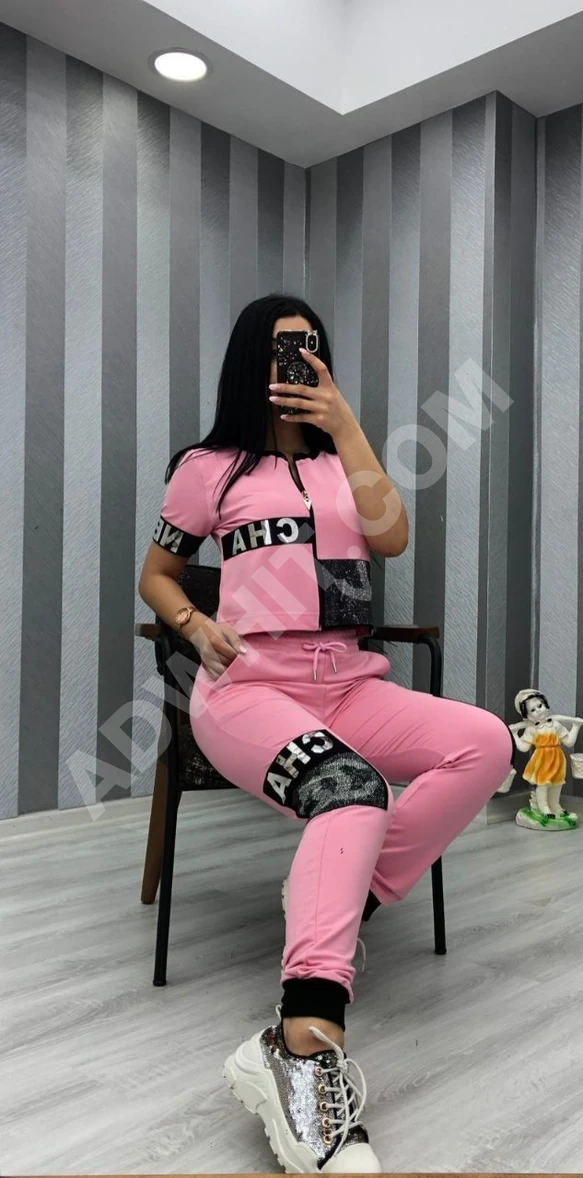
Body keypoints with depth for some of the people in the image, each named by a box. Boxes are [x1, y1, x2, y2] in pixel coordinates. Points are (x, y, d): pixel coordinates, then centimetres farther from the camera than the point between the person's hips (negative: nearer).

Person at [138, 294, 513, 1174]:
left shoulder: (342, 464, 19)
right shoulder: (209, 466, 9)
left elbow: (392, 538, -1)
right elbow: (156, 574, 15)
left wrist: (346, 425, -3)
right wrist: (197, 626, -5)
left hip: (348, 685, 5)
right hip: (247, 689, -4)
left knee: (486, 744, -21)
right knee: (351, 791, -36)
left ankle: (343, 905, -16)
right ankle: (305, 1045, -46)